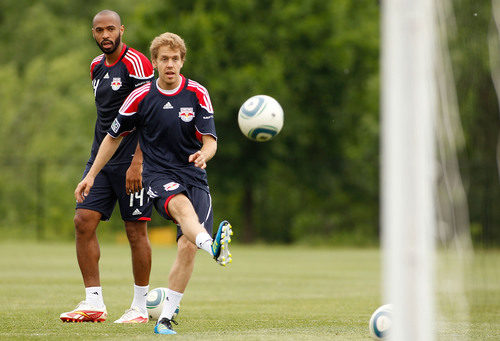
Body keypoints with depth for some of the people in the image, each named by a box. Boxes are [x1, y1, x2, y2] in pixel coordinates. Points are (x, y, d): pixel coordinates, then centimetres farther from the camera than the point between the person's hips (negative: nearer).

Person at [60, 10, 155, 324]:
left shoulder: (136, 63, -11)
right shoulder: (97, 66, 14)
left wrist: (137, 162, -20)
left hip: (131, 162, -7)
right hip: (101, 157, 7)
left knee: (136, 231, -2)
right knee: (84, 221, -3)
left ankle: (140, 307, 9)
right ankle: (94, 304, 1)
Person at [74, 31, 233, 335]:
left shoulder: (198, 94, 1)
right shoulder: (141, 97, 2)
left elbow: (210, 141, -3)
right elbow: (114, 137, 15)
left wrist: (204, 154, -27)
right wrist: (91, 176, 16)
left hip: (194, 177, 2)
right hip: (159, 174, -2)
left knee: (188, 246, -15)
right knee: (182, 206, -37)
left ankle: (166, 317, -3)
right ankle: (214, 248, -70)